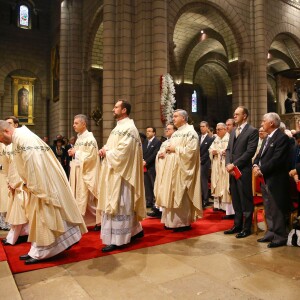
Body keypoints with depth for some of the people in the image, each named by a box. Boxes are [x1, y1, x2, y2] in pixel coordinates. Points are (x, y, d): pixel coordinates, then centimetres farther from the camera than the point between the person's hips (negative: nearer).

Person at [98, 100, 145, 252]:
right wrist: (105, 150, -2)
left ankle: (117, 239, 4)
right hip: (114, 172, 10)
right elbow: (113, 147, 18)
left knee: (118, 204, -5)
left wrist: (106, 152, -10)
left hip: (121, 173, -10)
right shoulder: (119, 127, 16)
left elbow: (122, 152, -23)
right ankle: (135, 230, 28)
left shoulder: (128, 128, -14)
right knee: (124, 204, 16)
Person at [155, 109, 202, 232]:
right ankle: (172, 221, 19)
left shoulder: (190, 132, -9)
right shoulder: (175, 134, 18)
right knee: (172, 195, 10)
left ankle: (184, 222, 8)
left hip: (182, 169, -9)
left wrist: (175, 149, -15)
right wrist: (168, 149, 1)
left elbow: (191, 150, -20)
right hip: (172, 169, 9)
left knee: (181, 196, -3)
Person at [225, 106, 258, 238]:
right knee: (236, 200, 13)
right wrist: (228, 164, -3)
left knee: (246, 200, 3)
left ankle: (246, 228, 15)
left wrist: (234, 165, -15)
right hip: (232, 170, 7)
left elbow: (250, 152, -14)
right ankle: (237, 225, 24)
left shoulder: (252, 131, -6)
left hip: (244, 170, -7)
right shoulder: (233, 131, 17)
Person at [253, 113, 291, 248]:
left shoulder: (282, 138, -13)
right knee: (268, 209, 16)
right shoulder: (268, 138, 16)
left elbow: (277, 159, -21)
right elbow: (260, 155, 15)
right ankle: (271, 232, 28)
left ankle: (280, 236, 13)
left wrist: (261, 170, -17)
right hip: (265, 179, 9)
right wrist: (255, 165, -4)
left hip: (275, 180, -9)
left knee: (276, 210, 0)